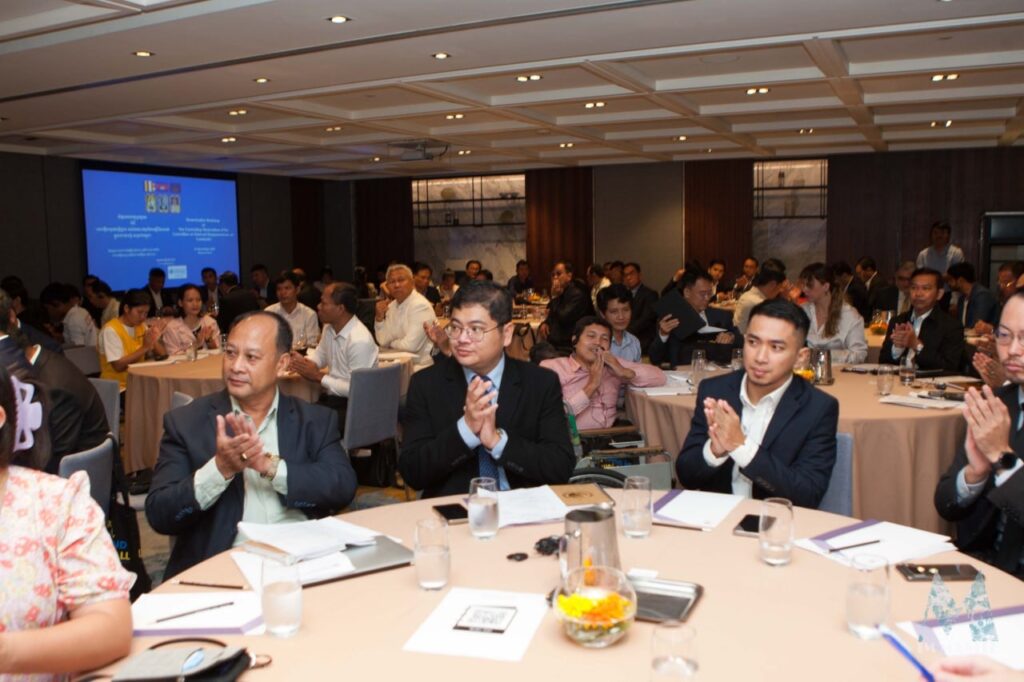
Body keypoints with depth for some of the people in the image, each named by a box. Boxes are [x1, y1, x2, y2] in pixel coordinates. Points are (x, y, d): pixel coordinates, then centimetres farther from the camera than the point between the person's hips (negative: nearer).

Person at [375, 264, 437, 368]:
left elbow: (410, 345, -21)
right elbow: (383, 342, 7)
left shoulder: (420, 305, -17)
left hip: (420, 366, -8)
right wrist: (379, 317, -5)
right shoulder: (392, 306, 9)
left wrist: (392, 343, -2)